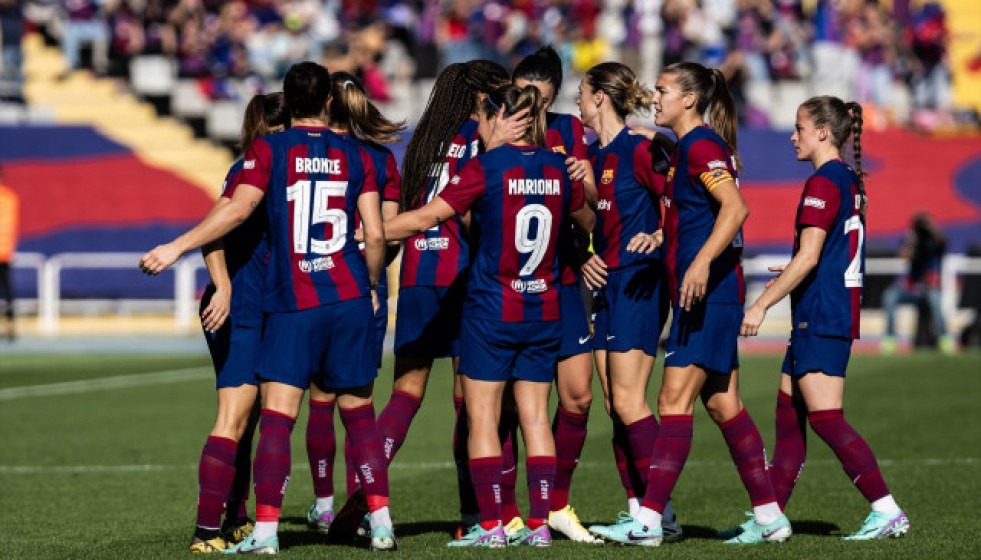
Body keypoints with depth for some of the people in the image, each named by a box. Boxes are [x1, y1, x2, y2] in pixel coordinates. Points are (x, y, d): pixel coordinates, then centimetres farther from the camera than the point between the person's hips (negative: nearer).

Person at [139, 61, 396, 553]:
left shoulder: (269, 149, 0)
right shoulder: (354, 155, 7)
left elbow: (238, 209, -12)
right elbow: (376, 236, 4)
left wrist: (177, 247, -7)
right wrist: (371, 287, 20)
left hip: (292, 302, -3)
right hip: (350, 297, 3)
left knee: (276, 415, -4)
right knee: (358, 410, 12)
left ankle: (265, 528, -11)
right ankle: (380, 520, 9)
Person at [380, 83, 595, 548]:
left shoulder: (486, 168, -12)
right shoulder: (557, 168, 4)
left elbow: (425, 218, -15)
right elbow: (587, 221, 20)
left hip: (491, 308, -5)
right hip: (543, 310, 5)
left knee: (482, 418, 1)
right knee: (535, 417, 8)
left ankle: (491, 525, -3)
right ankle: (539, 523, 4)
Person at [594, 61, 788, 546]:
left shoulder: (700, 145, -12)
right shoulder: (685, 148, 18)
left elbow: (735, 206, -25)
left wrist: (702, 261, -34)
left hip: (708, 292, -10)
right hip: (708, 294, 10)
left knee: (674, 399, -12)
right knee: (723, 405, 11)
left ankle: (649, 519, -14)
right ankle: (769, 516, 13)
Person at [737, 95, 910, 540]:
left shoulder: (823, 183, -14)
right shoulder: (851, 181, 14)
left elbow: (808, 257, -19)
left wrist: (762, 304, -16)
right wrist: (791, 276, 29)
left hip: (819, 317, -10)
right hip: (841, 311, 10)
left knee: (826, 418, -11)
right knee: (788, 409, 13)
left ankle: (887, 511, -16)